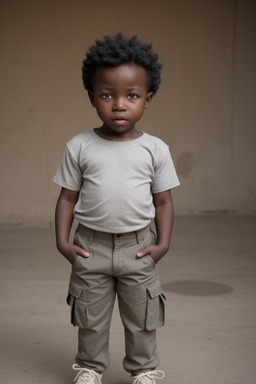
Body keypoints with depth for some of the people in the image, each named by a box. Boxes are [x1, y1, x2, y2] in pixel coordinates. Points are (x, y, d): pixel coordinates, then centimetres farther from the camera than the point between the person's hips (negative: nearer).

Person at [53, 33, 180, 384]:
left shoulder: (155, 149, -5)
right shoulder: (80, 147, -5)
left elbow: (163, 200, 1)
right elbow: (68, 197, 0)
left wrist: (163, 243, -6)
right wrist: (62, 240, -6)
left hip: (138, 248, 0)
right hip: (91, 246, 0)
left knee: (141, 318, 14)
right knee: (91, 318, 15)